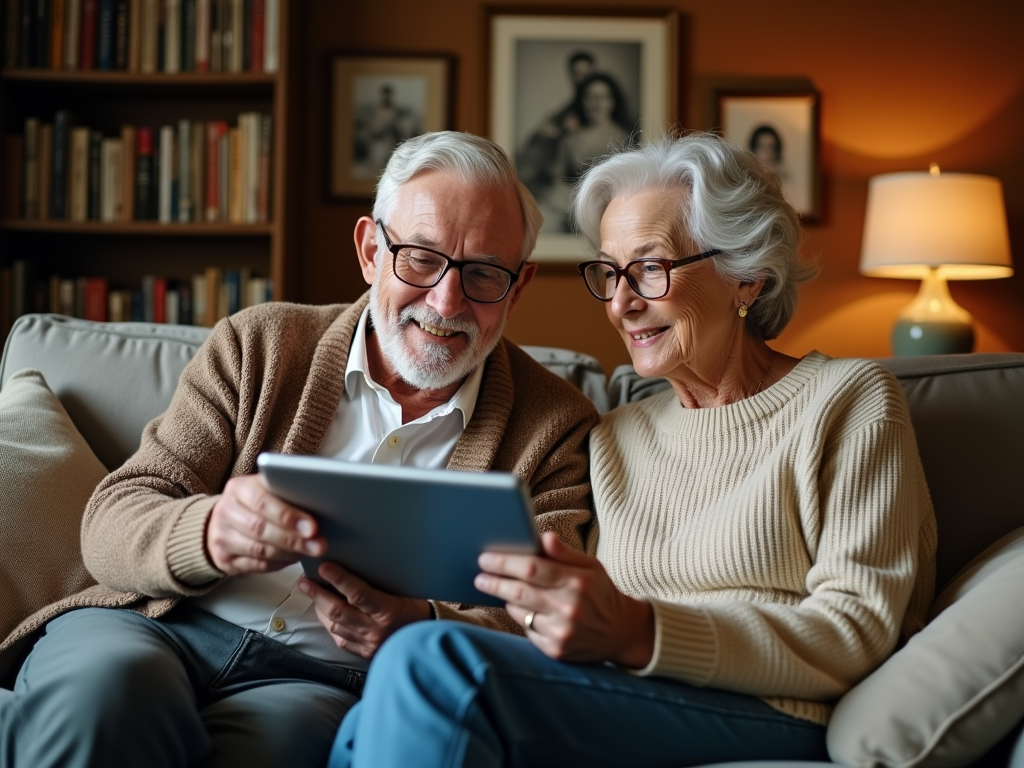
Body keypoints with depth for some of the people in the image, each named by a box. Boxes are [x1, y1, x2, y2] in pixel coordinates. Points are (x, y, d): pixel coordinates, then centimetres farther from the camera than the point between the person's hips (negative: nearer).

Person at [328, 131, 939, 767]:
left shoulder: (849, 402, 2)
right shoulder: (618, 436, 19)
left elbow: (857, 634, -9)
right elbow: (590, 629, 12)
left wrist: (638, 633, -23)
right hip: (626, 711, 5)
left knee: (434, 663, -26)